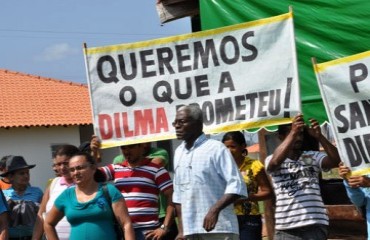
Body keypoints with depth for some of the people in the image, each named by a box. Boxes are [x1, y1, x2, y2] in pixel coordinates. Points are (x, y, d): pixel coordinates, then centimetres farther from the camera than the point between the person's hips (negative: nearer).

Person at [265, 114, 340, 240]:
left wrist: (319, 136, -18)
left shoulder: (313, 156, 11)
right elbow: (275, 161, -19)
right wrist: (293, 132, -21)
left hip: (315, 225, 1)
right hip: (286, 228, -1)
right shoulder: (271, 160, 5)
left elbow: (335, 161, -6)